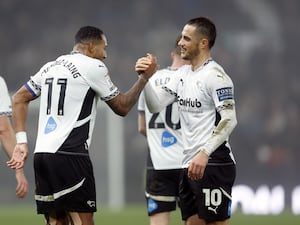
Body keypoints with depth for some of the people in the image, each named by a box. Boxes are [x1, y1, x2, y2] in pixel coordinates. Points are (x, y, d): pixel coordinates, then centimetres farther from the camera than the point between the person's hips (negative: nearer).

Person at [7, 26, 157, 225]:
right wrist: (144, 78, 15)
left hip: (41, 155, 8)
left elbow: (19, 99, 21)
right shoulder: (93, 67, -3)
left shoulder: (51, 67, 18)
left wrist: (21, 141, 15)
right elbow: (122, 107, 3)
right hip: (70, 155, -8)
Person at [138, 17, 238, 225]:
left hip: (213, 164, -9)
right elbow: (156, 105, 13)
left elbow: (229, 120, -20)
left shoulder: (215, 75, -12)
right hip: (190, 165, 9)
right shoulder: (182, 74, 15)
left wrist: (204, 154, -28)